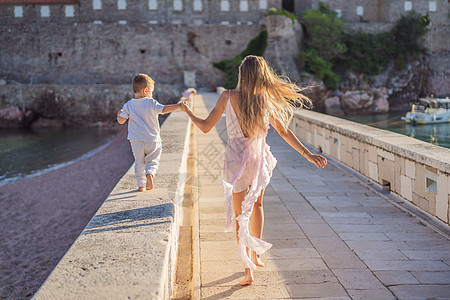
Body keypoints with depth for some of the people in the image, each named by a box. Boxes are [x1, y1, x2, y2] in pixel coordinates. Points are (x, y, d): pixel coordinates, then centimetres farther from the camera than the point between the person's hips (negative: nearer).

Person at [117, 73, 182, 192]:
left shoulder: (128, 105, 0)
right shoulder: (151, 103, -7)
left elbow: (121, 121, -1)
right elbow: (164, 109, -15)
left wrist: (119, 114, 20)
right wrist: (178, 105, -11)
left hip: (136, 141, 2)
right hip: (152, 140, -2)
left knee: (139, 163, 14)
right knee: (152, 160, 12)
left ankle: (141, 185, 11)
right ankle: (150, 173, -16)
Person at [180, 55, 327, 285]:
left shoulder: (228, 97, -9)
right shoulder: (267, 100, -3)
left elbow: (205, 127, -4)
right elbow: (284, 132, -3)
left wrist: (188, 111, 13)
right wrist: (308, 154, 2)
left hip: (236, 160, -2)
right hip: (259, 159, 2)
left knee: (241, 216, 6)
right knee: (256, 204, 28)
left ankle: (248, 269, 2)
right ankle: (256, 254, 31)